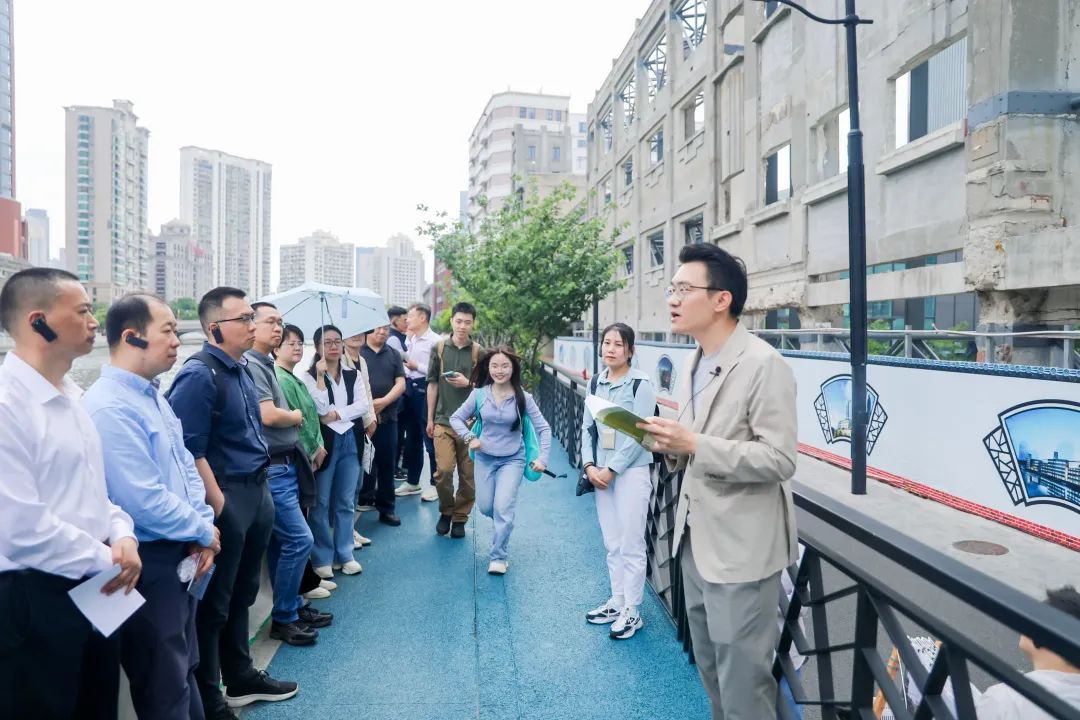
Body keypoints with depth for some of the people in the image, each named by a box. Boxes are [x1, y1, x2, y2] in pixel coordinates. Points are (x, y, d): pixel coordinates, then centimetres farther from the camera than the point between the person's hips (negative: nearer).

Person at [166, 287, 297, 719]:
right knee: (214, 602, 5)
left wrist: (260, 488, 17)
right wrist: (218, 505, -20)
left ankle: (240, 677, 37)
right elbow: (190, 451, -21)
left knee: (242, 593, 21)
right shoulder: (198, 375, -17)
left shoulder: (241, 368, 10)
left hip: (256, 491, 9)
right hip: (226, 497, -9)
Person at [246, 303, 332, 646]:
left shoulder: (266, 365, 15)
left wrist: (293, 418, 2)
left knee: (281, 541, 16)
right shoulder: (250, 365, -15)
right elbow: (269, 415, -22)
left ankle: (293, 606, 27)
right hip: (271, 468, -10)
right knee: (299, 539, -6)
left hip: (284, 465, 10)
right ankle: (283, 618, 8)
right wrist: (296, 416, -5)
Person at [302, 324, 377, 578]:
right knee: (321, 503, 1)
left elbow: (363, 406, -1)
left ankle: (345, 554, 20)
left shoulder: (353, 375, 10)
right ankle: (322, 558, 12)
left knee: (346, 503, 11)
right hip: (325, 441, -4)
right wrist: (321, 376, -17)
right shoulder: (310, 376, -3)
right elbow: (320, 409, -15)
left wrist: (336, 414, -12)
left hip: (350, 441, 4)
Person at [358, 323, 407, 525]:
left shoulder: (394, 354, 12)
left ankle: (386, 508, 15)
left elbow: (401, 384, 5)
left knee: (387, 464, 7)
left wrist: (384, 401, -11)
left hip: (388, 417, 3)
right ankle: (364, 499, 16)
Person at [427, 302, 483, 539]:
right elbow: (432, 384, 9)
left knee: (467, 474, 5)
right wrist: (430, 418, 8)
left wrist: (468, 383, -13)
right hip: (443, 421, 0)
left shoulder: (479, 352, 1)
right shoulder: (440, 348, 4)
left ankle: (460, 518, 22)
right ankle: (446, 511, 15)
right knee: (443, 470, -10)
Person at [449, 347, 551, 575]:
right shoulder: (479, 394, -7)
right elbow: (456, 418, 1)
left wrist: (543, 458, -18)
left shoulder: (523, 398, -11)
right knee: (485, 507, 10)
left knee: (503, 507, -13)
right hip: (485, 458, 3)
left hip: (512, 459, -3)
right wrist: (469, 438, -15)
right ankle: (505, 523, 45)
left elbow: (543, 428, -8)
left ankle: (498, 557, 5)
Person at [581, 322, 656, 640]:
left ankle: (632, 612, 13)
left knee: (631, 546, 1)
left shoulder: (640, 384, -11)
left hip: (631, 471, -6)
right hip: (602, 472, 6)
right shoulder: (596, 383, 7)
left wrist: (611, 470, -13)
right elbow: (587, 427, 9)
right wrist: (590, 466, -3)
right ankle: (617, 601, 28)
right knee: (612, 543, 14)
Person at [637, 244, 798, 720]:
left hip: (741, 548, -8)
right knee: (711, 668, 23)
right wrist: (669, 445, -3)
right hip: (696, 538, 9)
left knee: (742, 681, 7)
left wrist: (693, 444, -27)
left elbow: (780, 460, -21)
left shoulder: (764, 364, -18)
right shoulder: (693, 365, 10)